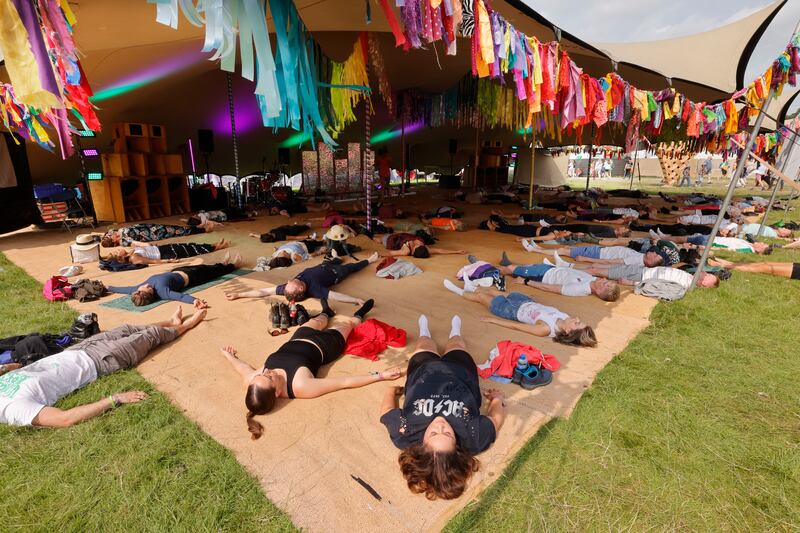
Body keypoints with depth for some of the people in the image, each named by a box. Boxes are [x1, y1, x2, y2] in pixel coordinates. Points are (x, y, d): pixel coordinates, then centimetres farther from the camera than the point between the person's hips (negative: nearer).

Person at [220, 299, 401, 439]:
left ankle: (325, 314, 68)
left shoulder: (250, 381, -32)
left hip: (296, 341, 4)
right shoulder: (301, 387, -45)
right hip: (322, 346, -3)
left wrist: (229, 355, 11)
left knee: (316, 322, 32)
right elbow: (345, 382, -41)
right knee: (348, 322, 23)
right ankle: (359, 316, 59)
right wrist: (380, 375, -37)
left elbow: (243, 367, -9)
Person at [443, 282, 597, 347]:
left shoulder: (546, 329, -39)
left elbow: (515, 326, -30)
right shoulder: (565, 317, -22)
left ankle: (460, 292, 44)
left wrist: (492, 320, -22)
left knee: (481, 296, 13)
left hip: (514, 310, -6)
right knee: (491, 290, 25)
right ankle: (471, 287, 57)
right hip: (526, 301, 6)